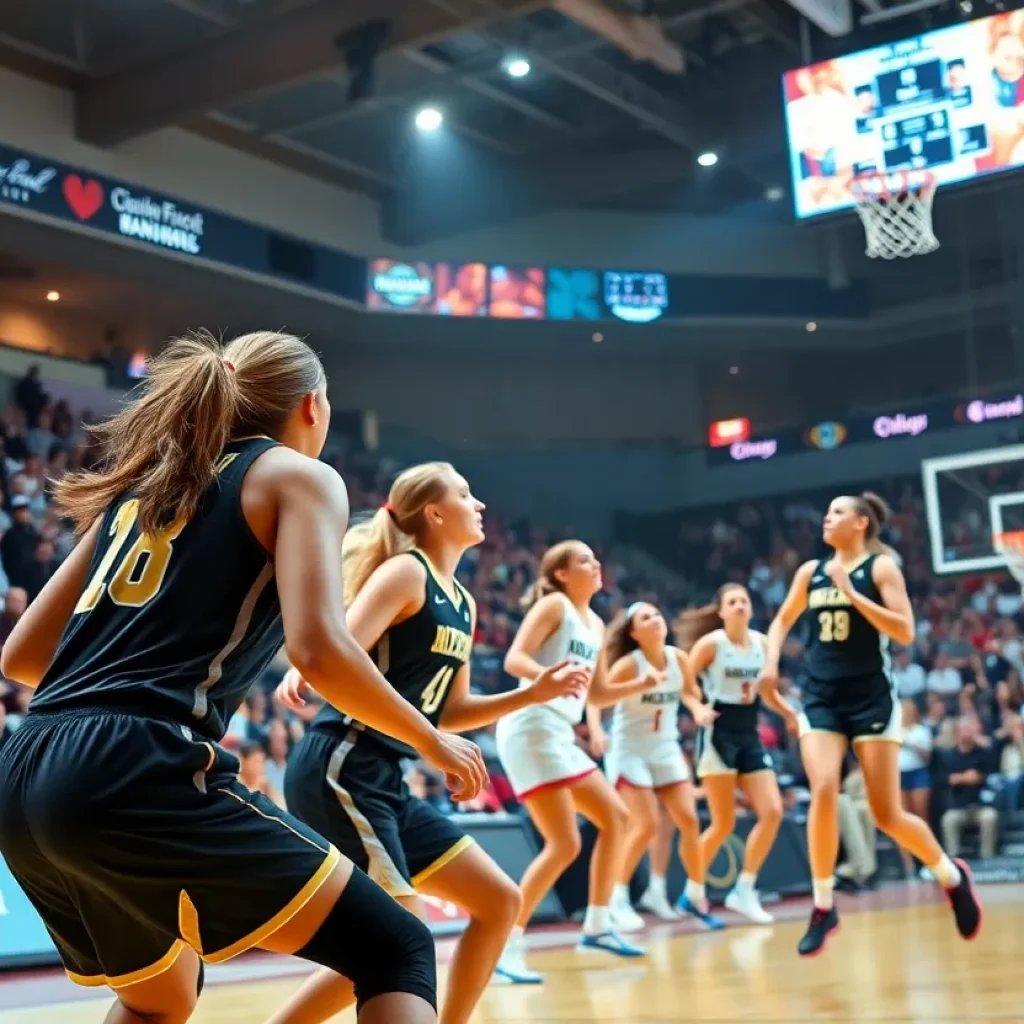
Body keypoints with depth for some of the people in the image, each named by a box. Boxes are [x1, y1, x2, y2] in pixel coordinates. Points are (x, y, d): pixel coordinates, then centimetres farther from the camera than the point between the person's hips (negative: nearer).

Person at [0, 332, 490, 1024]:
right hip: (141, 772, -8)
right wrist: (431, 740, 5)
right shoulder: (299, 475, 6)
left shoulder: (142, 485, 24)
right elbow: (318, 649, -10)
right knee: (396, 951, 0)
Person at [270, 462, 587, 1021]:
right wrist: (301, 671, -45)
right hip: (339, 772, -9)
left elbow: (448, 712, 21)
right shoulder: (406, 571, -9)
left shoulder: (462, 604, 16)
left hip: (385, 782, 9)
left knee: (498, 902, 9)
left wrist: (534, 693, 14)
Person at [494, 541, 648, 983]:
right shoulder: (554, 605, -6)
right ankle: (506, 947, -8)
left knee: (615, 817, 13)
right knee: (564, 845, -13)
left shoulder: (596, 625, 18)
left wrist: (641, 685, 12)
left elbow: (596, 697, 25)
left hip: (561, 734, 9)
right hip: (532, 727, -9)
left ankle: (597, 926, 23)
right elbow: (514, 659, -17)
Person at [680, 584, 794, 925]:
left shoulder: (761, 642, 8)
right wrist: (699, 708, -28)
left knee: (772, 812, -5)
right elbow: (684, 682, -11)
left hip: (749, 735, 6)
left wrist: (790, 714, 3)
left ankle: (744, 890, 7)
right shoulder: (710, 643, -8)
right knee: (724, 824, -5)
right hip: (719, 734, -6)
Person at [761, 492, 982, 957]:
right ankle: (823, 908, -5)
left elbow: (905, 631, -15)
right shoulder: (810, 571, 9)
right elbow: (782, 621, 23)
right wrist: (771, 661, 5)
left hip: (871, 698, -3)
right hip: (821, 698, 3)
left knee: (887, 815, -1)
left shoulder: (881, 566, -4)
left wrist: (851, 592, -19)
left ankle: (952, 875, 27)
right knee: (823, 792, -18)